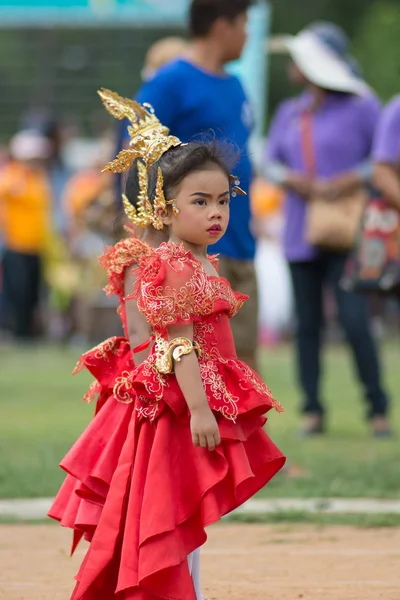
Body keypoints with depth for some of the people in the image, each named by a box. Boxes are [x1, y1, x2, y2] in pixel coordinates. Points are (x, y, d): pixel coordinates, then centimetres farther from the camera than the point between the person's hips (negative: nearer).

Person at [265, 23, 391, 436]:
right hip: (300, 236, 5)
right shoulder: (290, 113, 14)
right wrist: (289, 179, -11)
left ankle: (378, 408, -5)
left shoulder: (360, 107, -3)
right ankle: (313, 410, 8)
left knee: (354, 320, -13)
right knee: (307, 323, 4)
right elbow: (271, 159, 10)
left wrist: (355, 178, -17)